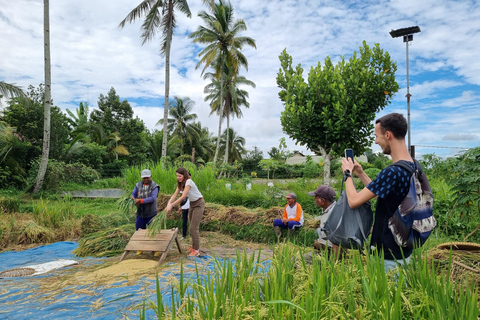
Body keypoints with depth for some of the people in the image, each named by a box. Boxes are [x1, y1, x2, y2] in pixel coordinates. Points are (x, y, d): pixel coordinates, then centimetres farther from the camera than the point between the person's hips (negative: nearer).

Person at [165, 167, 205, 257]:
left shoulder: (188, 181, -24)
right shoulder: (180, 183, 2)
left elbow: (183, 197, -32)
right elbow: (175, 195, -8)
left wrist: (172, 205, -36)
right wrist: (168, 203, -25)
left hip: (199, 204, -9)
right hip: (192, 204, 9)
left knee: (194, 228, -9)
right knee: (192, 227, 17)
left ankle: (196, 250, -1)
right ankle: (194, 246, 32)